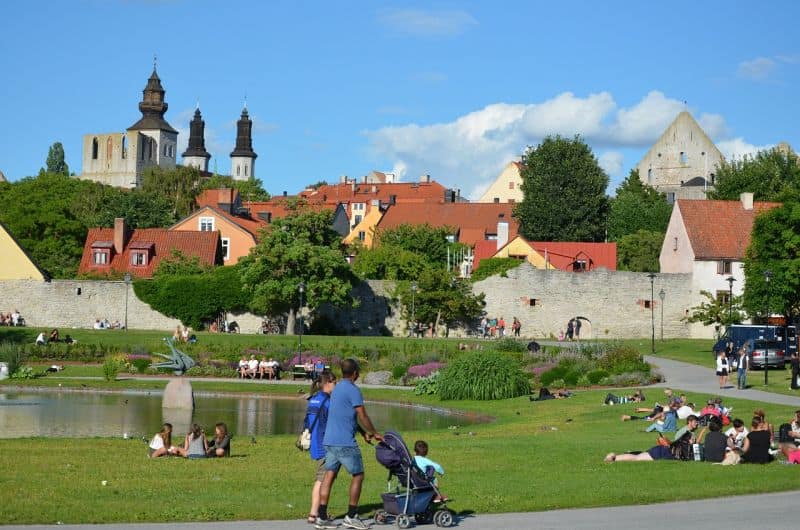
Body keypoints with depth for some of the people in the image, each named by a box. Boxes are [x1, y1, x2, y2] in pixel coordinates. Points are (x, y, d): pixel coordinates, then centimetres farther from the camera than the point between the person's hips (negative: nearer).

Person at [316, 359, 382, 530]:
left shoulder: (337, 389, 17)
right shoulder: (353, 390, -12)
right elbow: (362, 416, -11)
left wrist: (364, 433, 24)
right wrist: (374, 433, 3)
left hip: (329, 440, 8)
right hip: (345, 442, -8)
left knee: (329, 476, 7)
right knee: (358, 475, 3)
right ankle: (351, 516, 4)